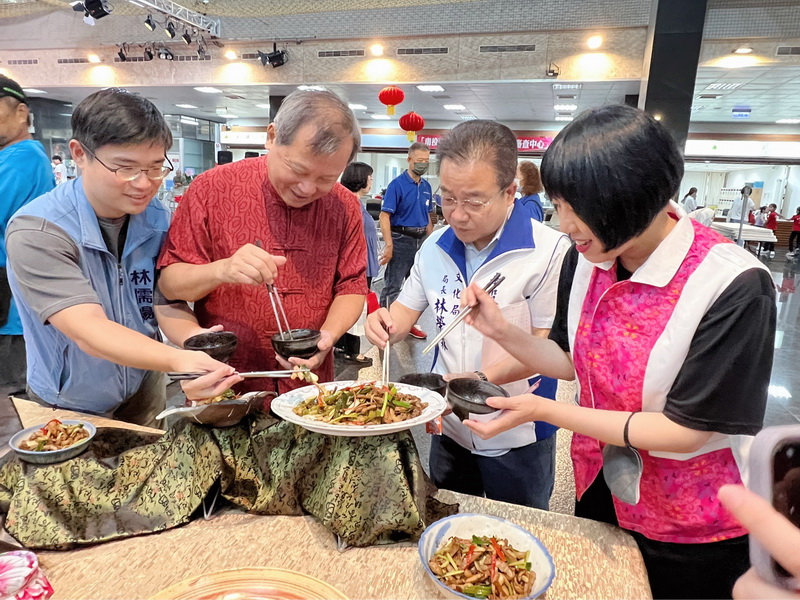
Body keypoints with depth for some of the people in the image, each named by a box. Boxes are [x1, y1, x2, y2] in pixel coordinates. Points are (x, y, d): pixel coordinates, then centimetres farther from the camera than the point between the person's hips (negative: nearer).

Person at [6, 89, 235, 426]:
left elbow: (167, 305, -14)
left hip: (145, 394, 4)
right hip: (70, 410, -4)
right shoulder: (36, 233, -26)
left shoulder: (159, 220, -12)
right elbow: (87, 330, -35)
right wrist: (177, 360, -52)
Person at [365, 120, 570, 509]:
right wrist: (386, 324, -17)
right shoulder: (436, 247, -2)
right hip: (448, 426, 5)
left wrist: (481, 377, -30)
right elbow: (407, 309, 6)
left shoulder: (550, 251, -20)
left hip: (517, 437, -4)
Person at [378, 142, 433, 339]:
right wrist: (388, 245, -22)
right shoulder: (397, 184, -10)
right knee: (392, 286, -1)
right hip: (401, 239, -7)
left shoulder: (426, 187, 10)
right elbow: (385, 215, -15)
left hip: (420, 240, 7)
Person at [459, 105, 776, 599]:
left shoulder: (735, 286, -27)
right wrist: (502, 331, -16)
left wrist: (543, 411, -25)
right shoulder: (586, 261, -10)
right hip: (599, 493, 5)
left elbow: (687, 431, -24)